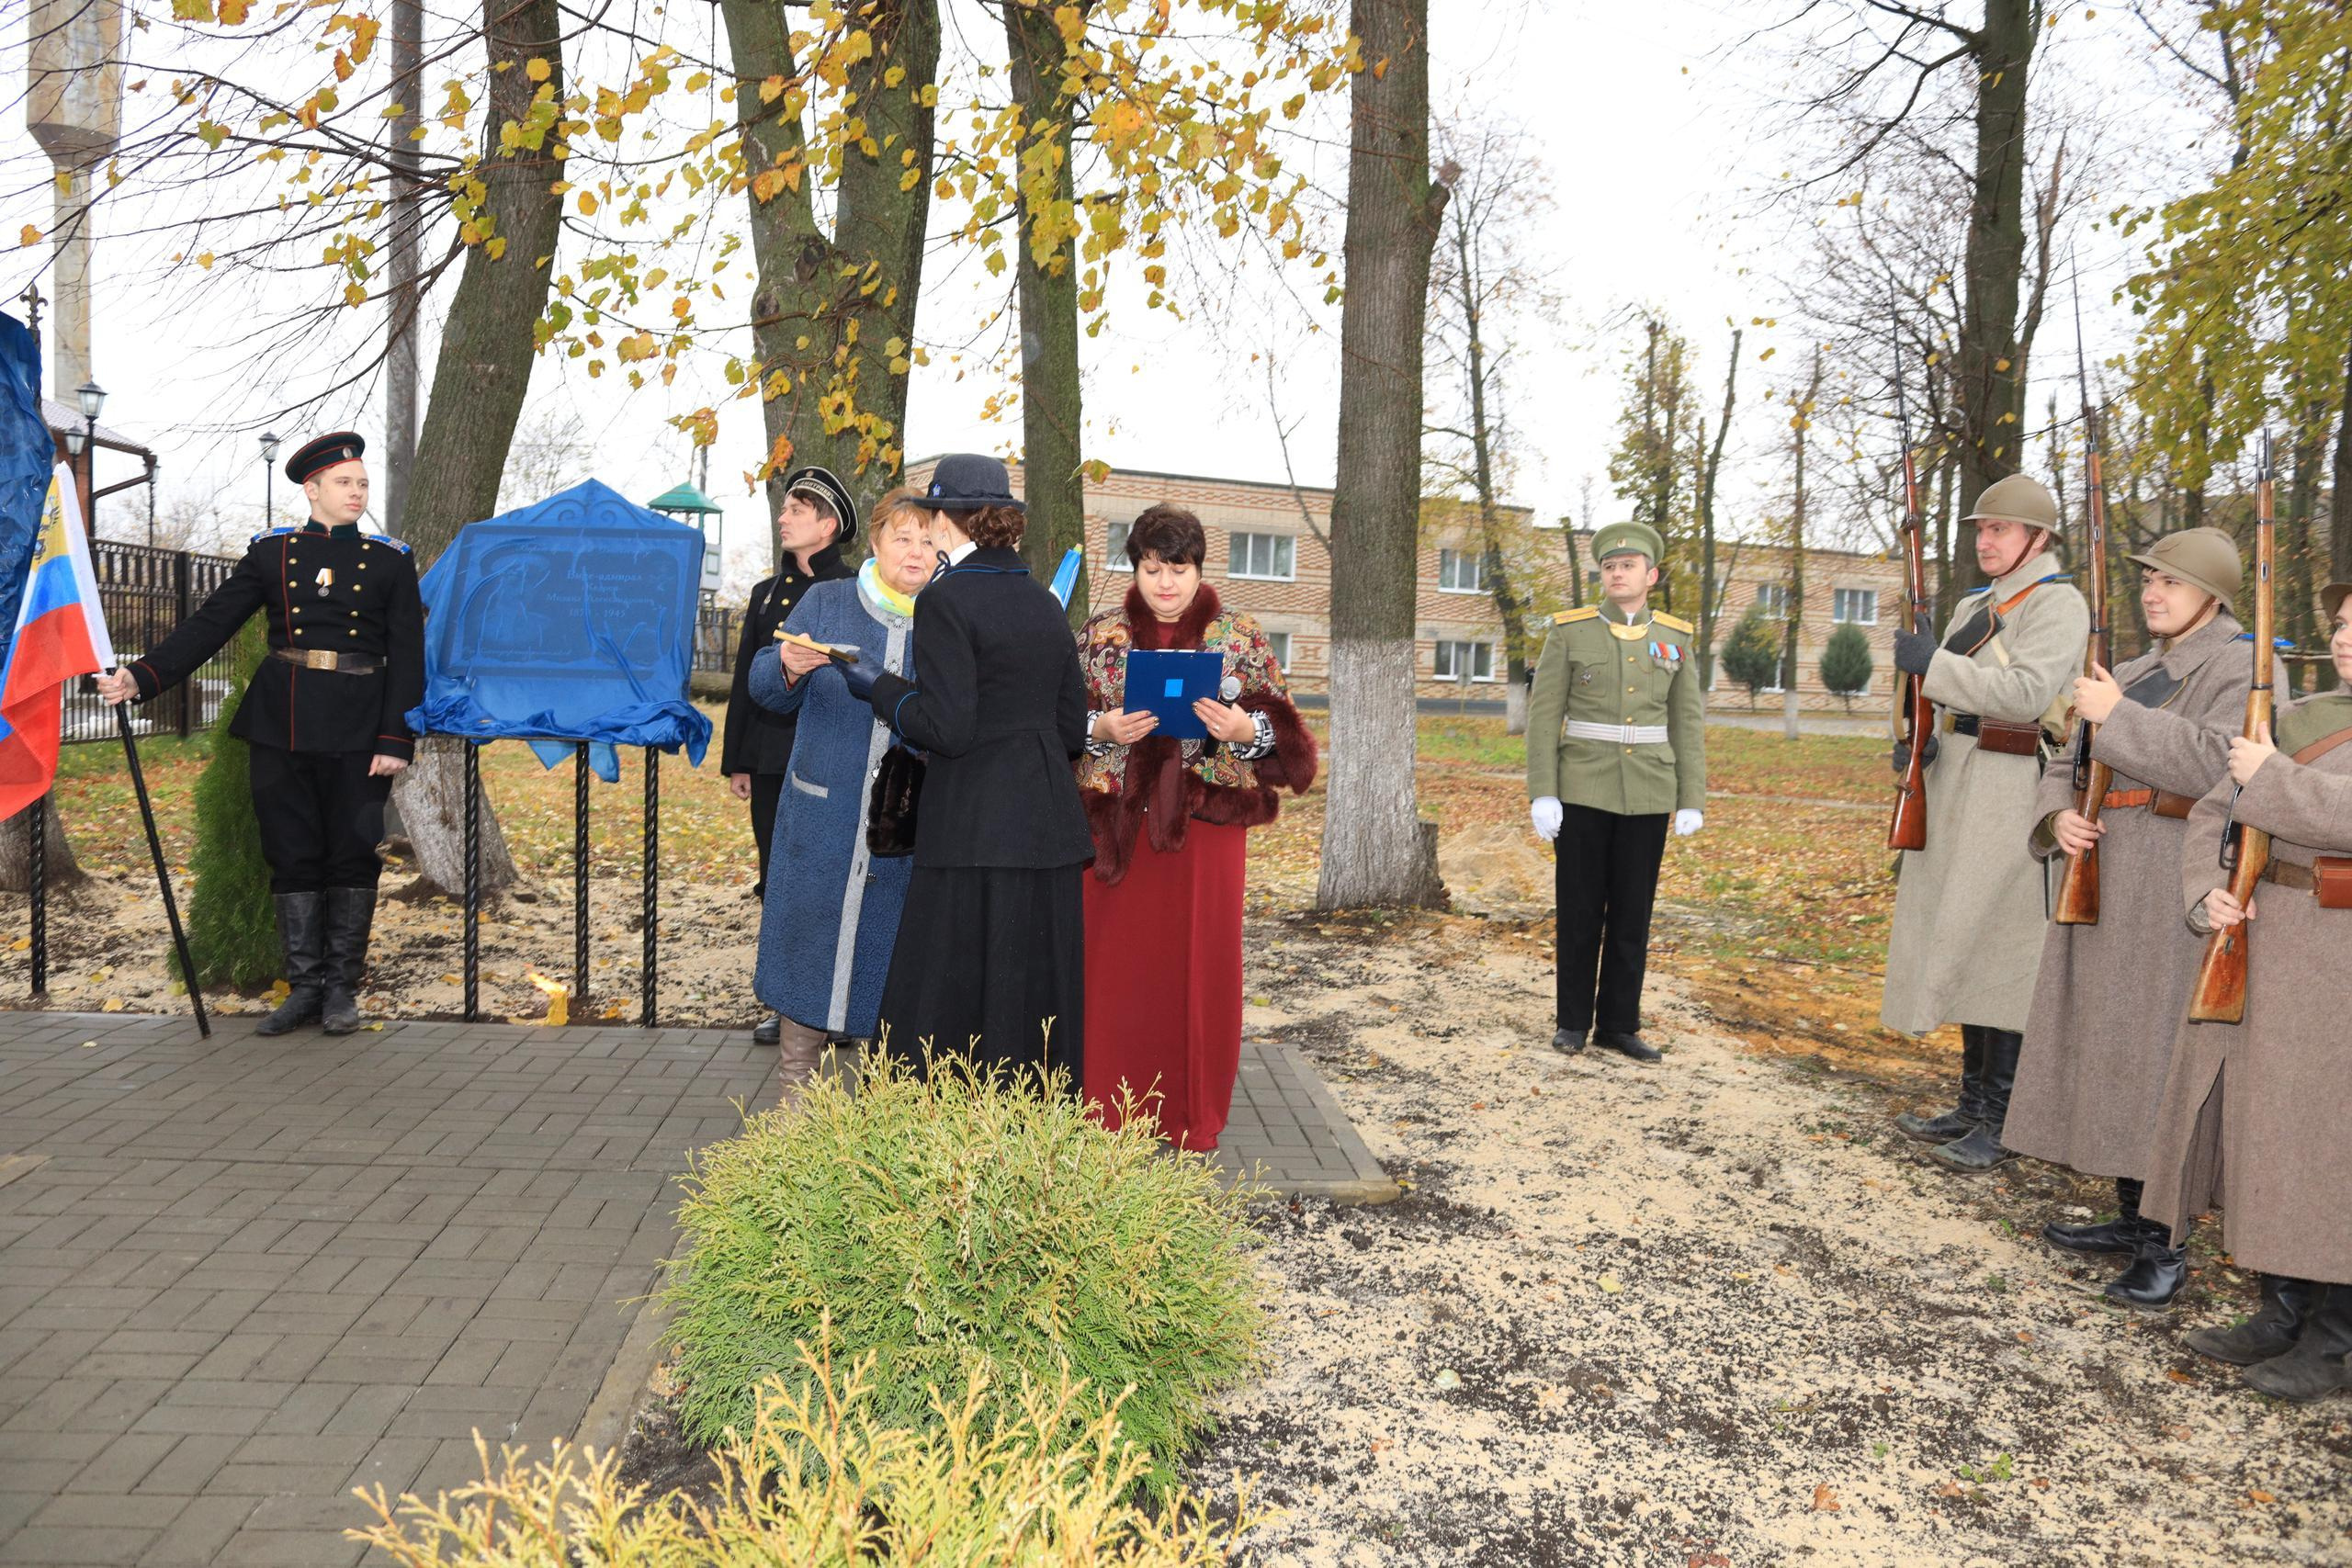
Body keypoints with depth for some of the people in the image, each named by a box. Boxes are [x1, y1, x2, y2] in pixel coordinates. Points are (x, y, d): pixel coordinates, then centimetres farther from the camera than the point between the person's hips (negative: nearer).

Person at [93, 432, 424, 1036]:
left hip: (357, 729, -1)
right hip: (281, 723, 2)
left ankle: (342, 988, 13)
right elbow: (210, 625, 4)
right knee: (292, 854, 5)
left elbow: (407, 658, -1)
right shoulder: (271, 552, 7)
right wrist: (142, 676, -9)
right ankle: (304, 987, 14)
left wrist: (396, 739, -10)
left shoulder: (391, 561, 3)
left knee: (353, 853, 2)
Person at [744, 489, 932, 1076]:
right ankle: (798, 1086, 18)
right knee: (809, 939, 5)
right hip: (822, 818, 1)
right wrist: (788, 667, -18)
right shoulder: (825, 603, 6)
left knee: (891, 953, 3)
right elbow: (766, 690, 4)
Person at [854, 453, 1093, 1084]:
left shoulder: (946, 600, -9)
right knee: (1035, 1002, 13)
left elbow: (946, 728, -15)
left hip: (974, 833, -7)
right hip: (1049, 830, 7)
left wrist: (878, 688, -1)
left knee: (952, 1007, 2)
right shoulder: (1045, 604, 12)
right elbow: (1073, 728, 13)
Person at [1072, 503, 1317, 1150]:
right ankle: (1113, 1112, 15)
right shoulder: (1100, 633, 8)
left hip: (1208, 821, -1)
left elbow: (1280, 726, 4)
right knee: (1117, 961, 2)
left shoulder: (1241, 634, 5)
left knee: (1201, 962, 2)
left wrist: (1244, 728, -16)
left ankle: (1194, 1117, 15)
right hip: (1119, 822, 1)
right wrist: (1103, 728, -11)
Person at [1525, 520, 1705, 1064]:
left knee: (1632, 912, 7)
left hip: (1647, 795, 2)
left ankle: (1618, 1024, 17)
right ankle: (1573, 1021, 17)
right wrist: (1542, 795, -11)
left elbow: (1687, 724, 7)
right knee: (1580, 911, 4)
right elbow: (1543, 715, -4)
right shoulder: (1570, 631, -2)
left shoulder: (1676, 638, 6)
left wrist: (1691, 800, 1)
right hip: (1583, 792, -2)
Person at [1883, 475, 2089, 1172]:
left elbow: (2027, 693, -21)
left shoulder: (2058, 604, -7)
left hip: (2009, 793, -9)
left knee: (1999, 950, -6)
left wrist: (1932, 662, -22)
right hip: (1957, 790, 9)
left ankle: (1998, 1125, 2)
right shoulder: (1973, 607, 18)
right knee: (1962, 947, 12)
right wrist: (1917, 743, 1)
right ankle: (1973, 1105, 22)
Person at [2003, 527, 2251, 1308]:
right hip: (2103, 874, 8)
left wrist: (2119, 717, -18)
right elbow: (2067, 765, 17)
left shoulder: (2240, 666, -5)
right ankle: (2131, 1218, 24)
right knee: (2102, 1043, 12)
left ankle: (2164, 1247, 2)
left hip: (2175, 883, -8)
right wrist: (2058, 818, -3)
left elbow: (2224, 765, -21)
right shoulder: (2132, 674, 18)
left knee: (2155, 1052, -7)